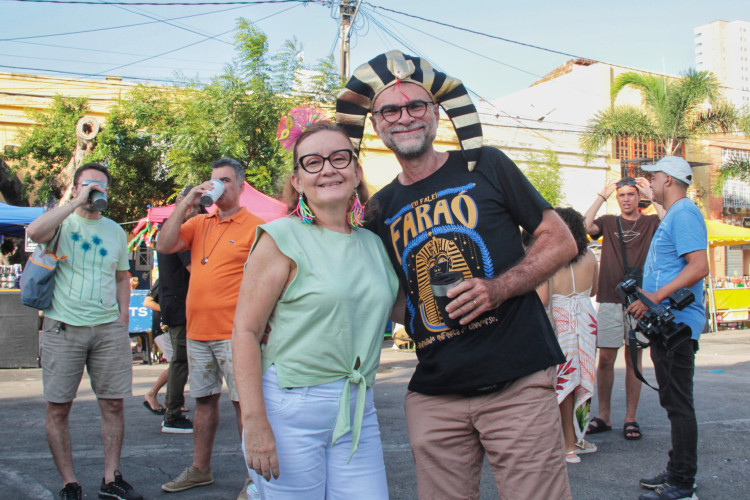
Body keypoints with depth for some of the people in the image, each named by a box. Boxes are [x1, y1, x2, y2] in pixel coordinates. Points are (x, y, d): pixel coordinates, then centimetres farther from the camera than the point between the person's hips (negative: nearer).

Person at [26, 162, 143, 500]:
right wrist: (78, 203, -18)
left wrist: (123, 320, 11)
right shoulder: (61, 222, 1)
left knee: (113, 404, 3)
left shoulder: (115, 231, 14)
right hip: (63, 327, -3)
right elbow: (35, 232, -23)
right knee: (58, 408, 0)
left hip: (108, 327, 3)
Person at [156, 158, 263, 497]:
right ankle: (200, 469, 29)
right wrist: (186, 203, -3)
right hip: (197, 331, 6)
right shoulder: (199, 223, 13)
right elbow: (164, 246, 1)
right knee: (204, 399, 16)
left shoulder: (255, 227, -4)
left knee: (244, 402, -2)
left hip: (234, 333, -6)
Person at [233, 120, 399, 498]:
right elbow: (245, 332, -9)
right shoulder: (283, 238, -4)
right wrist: (254, 422, -16)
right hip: (289, 407, -5)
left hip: (358, 411, 5)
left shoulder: (375, 245, 11)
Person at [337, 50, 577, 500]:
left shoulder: (484, 167, 2)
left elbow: (562, 241, 2)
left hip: (518, 382, -3)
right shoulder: (382, 210, 12)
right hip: (434, 396, 4)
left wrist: (499, 288, -14)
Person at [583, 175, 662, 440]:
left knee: (633, 359, 4)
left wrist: (651, 195, -8)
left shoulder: (651, 222, 9)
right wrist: (602, 196, -4)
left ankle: (631, 418, 11)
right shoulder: (608, 222, 12)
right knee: (605, 359, 1)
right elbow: (584, 226, -7)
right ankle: (604, 416, 11)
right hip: (609, 299, 1)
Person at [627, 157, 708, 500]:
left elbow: (699, 267, -23)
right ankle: (677, 472, 25)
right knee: (674, 402, 16)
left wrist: (656, 297, -25)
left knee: (678, 404, -6)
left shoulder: (684, 213, -13)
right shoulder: (675, 215, 20)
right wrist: (645, 293, 16)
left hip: (677, 325, -11)